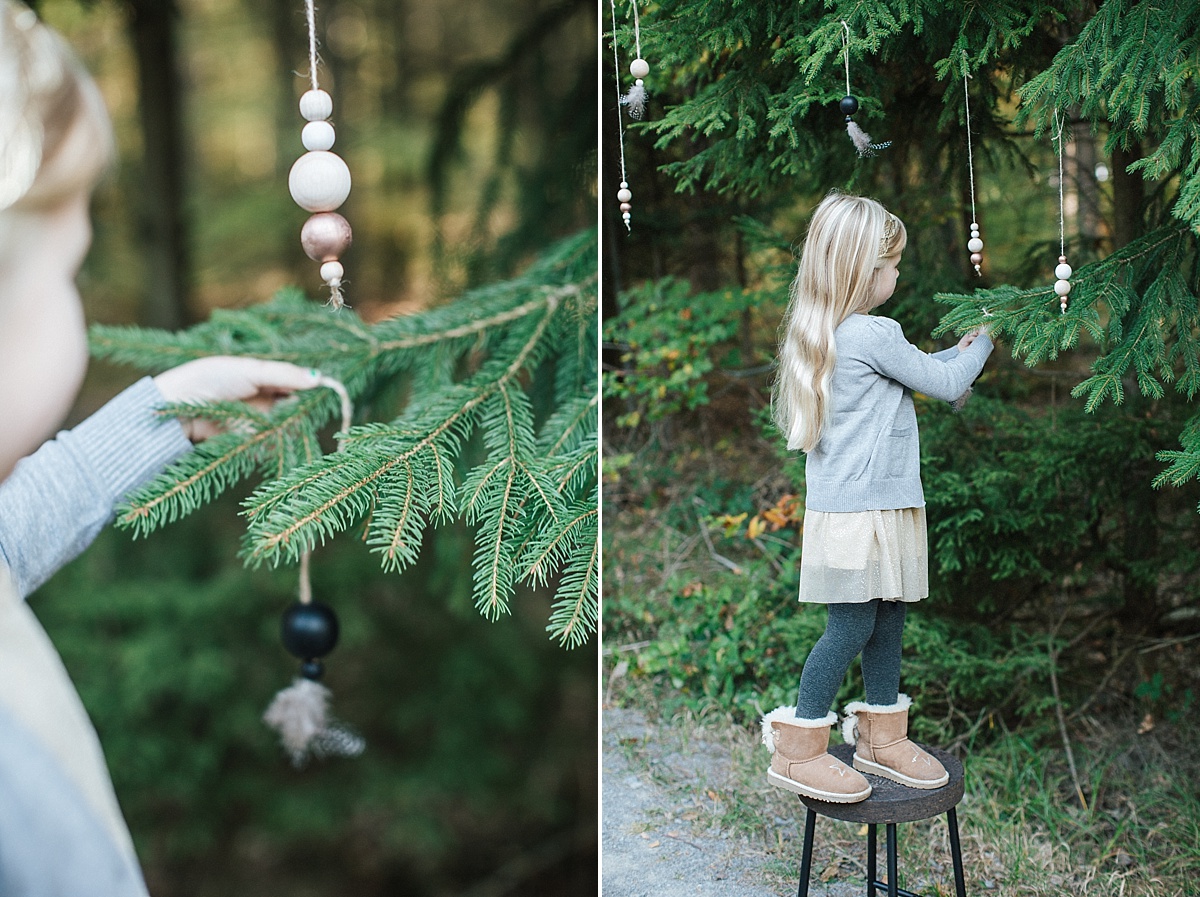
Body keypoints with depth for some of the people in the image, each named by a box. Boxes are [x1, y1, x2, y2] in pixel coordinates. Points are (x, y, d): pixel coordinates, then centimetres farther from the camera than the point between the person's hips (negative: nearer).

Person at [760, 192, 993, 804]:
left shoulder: (830, 333, 12)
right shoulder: (875, 334, -17)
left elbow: (911, 374, 25)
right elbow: (945, 384, -8)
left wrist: (958, 351, 20)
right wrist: (985, 341, 8)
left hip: (883, 503, 10)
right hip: (859, 507, -10)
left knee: (887, 618, 15)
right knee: (853, 623, -5)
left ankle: (881, 736, 26)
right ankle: (798, 749, 3)